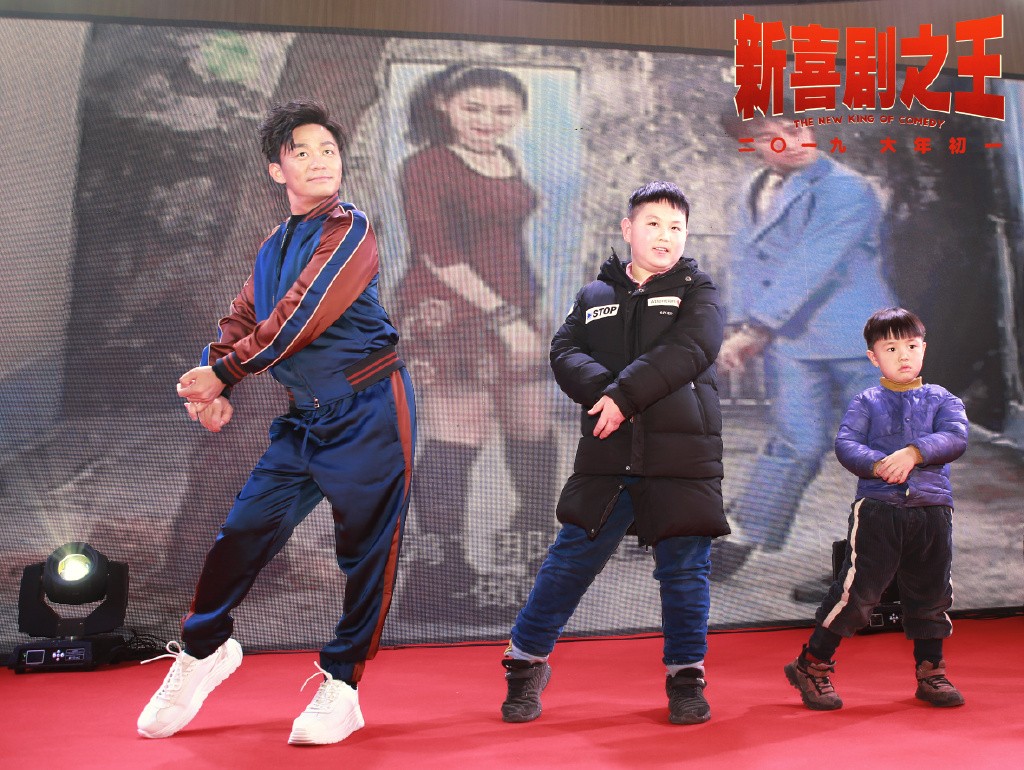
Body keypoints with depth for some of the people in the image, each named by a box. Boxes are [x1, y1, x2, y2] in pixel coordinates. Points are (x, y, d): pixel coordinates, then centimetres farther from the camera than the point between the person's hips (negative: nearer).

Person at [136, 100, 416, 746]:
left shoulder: (350, 228, -8)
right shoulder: (275, 247, 16)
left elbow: (301, 317, -16)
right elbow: (241, 321, 15)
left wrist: (222, 373, -9)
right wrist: (209, 389, -4)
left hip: (369, 413, -6)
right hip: (307, 419, 6)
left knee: (367, 551, 2)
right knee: (244, 531, 5)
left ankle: (341, 686, 16)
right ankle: (203, 650, 26)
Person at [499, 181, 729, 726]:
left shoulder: (696, 292, 9)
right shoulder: (595, 296, 16)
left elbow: (689, 350, -9)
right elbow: (565, 352, 3)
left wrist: (625, 394, -18)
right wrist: (604, 390, -17)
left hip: (683, 459, -1)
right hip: (607, 456, 1)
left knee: (684, 569, 5)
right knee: (570, 561, 2)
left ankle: (685, 676, 21)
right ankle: (525, 662, 18)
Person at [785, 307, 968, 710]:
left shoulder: (942, 399, 12)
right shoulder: (866, 402, 7)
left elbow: (956, 437, -5)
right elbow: (845, 444, -7)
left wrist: (914, 453, -20)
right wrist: (879, 465, -25)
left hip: (932, 510, 3)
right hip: (877, 507, -3)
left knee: (931, 594, 11)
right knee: (856, 589, -8)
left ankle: (931, 672, 27)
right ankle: (811, 666, 3)